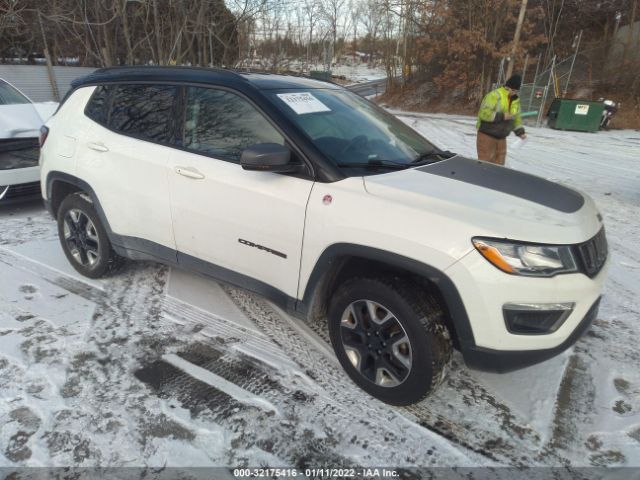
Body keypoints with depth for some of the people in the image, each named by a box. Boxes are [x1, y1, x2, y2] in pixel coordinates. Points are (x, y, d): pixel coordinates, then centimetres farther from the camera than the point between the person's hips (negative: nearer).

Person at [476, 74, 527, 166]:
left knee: (498, 165, 11)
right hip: (487, 135, -7)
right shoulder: (494, 95, -16)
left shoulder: (515, 100, 9)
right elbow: (484, 113, -25)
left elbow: (516, 117, 19)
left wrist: (520, 132, 7)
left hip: (501, 138, 7)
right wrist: (502, 116, -27)